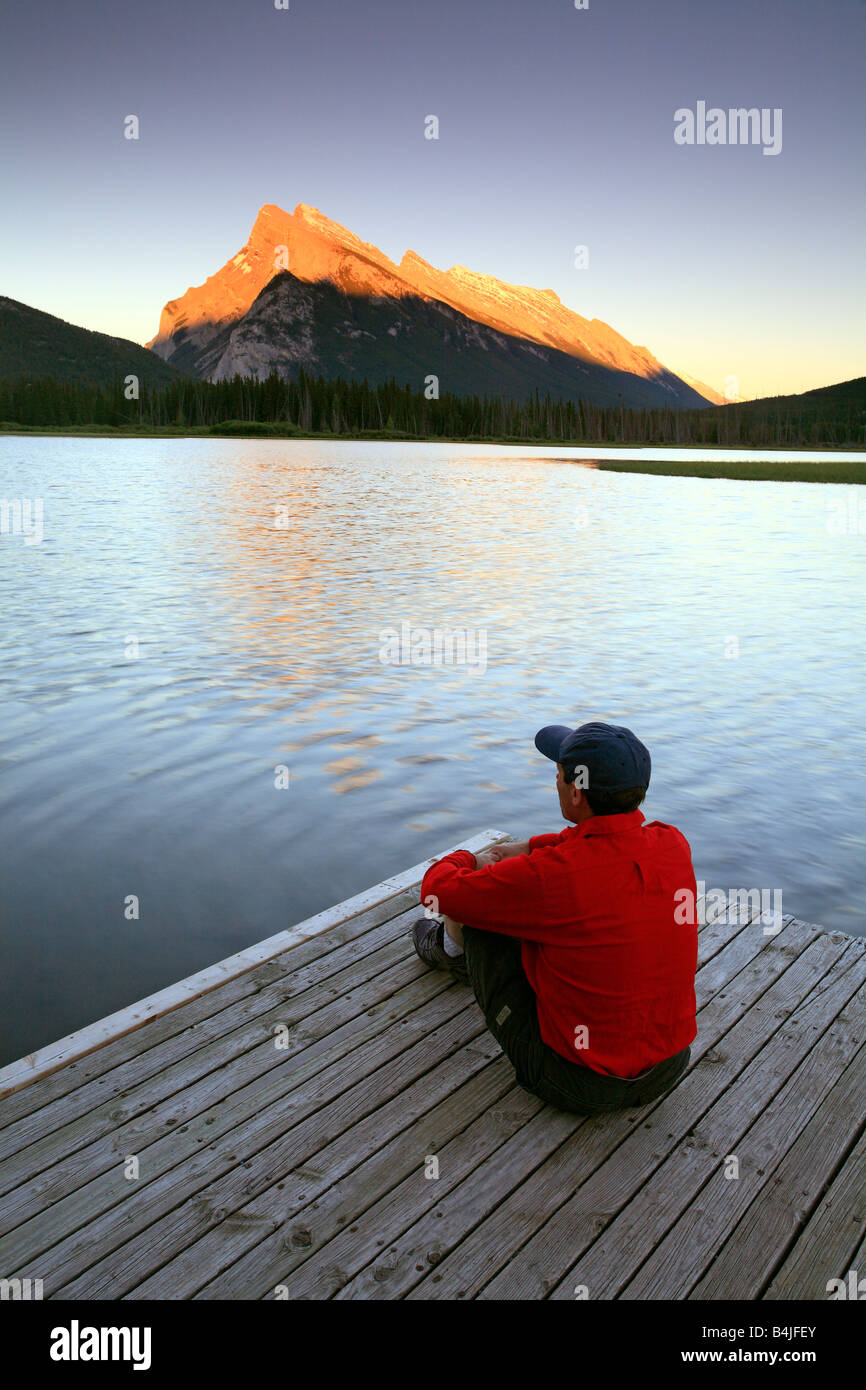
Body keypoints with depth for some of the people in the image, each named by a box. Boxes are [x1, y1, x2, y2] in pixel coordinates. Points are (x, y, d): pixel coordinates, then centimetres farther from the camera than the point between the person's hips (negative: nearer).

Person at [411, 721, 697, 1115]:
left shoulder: (549, 875, -30)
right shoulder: (674, 844, -12)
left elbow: (439, 890, -11)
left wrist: (467, 860, 11)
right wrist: (529, 849, 19)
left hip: (578, 1087, -5)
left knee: (476, 908, 6)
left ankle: (453, 948, 43)